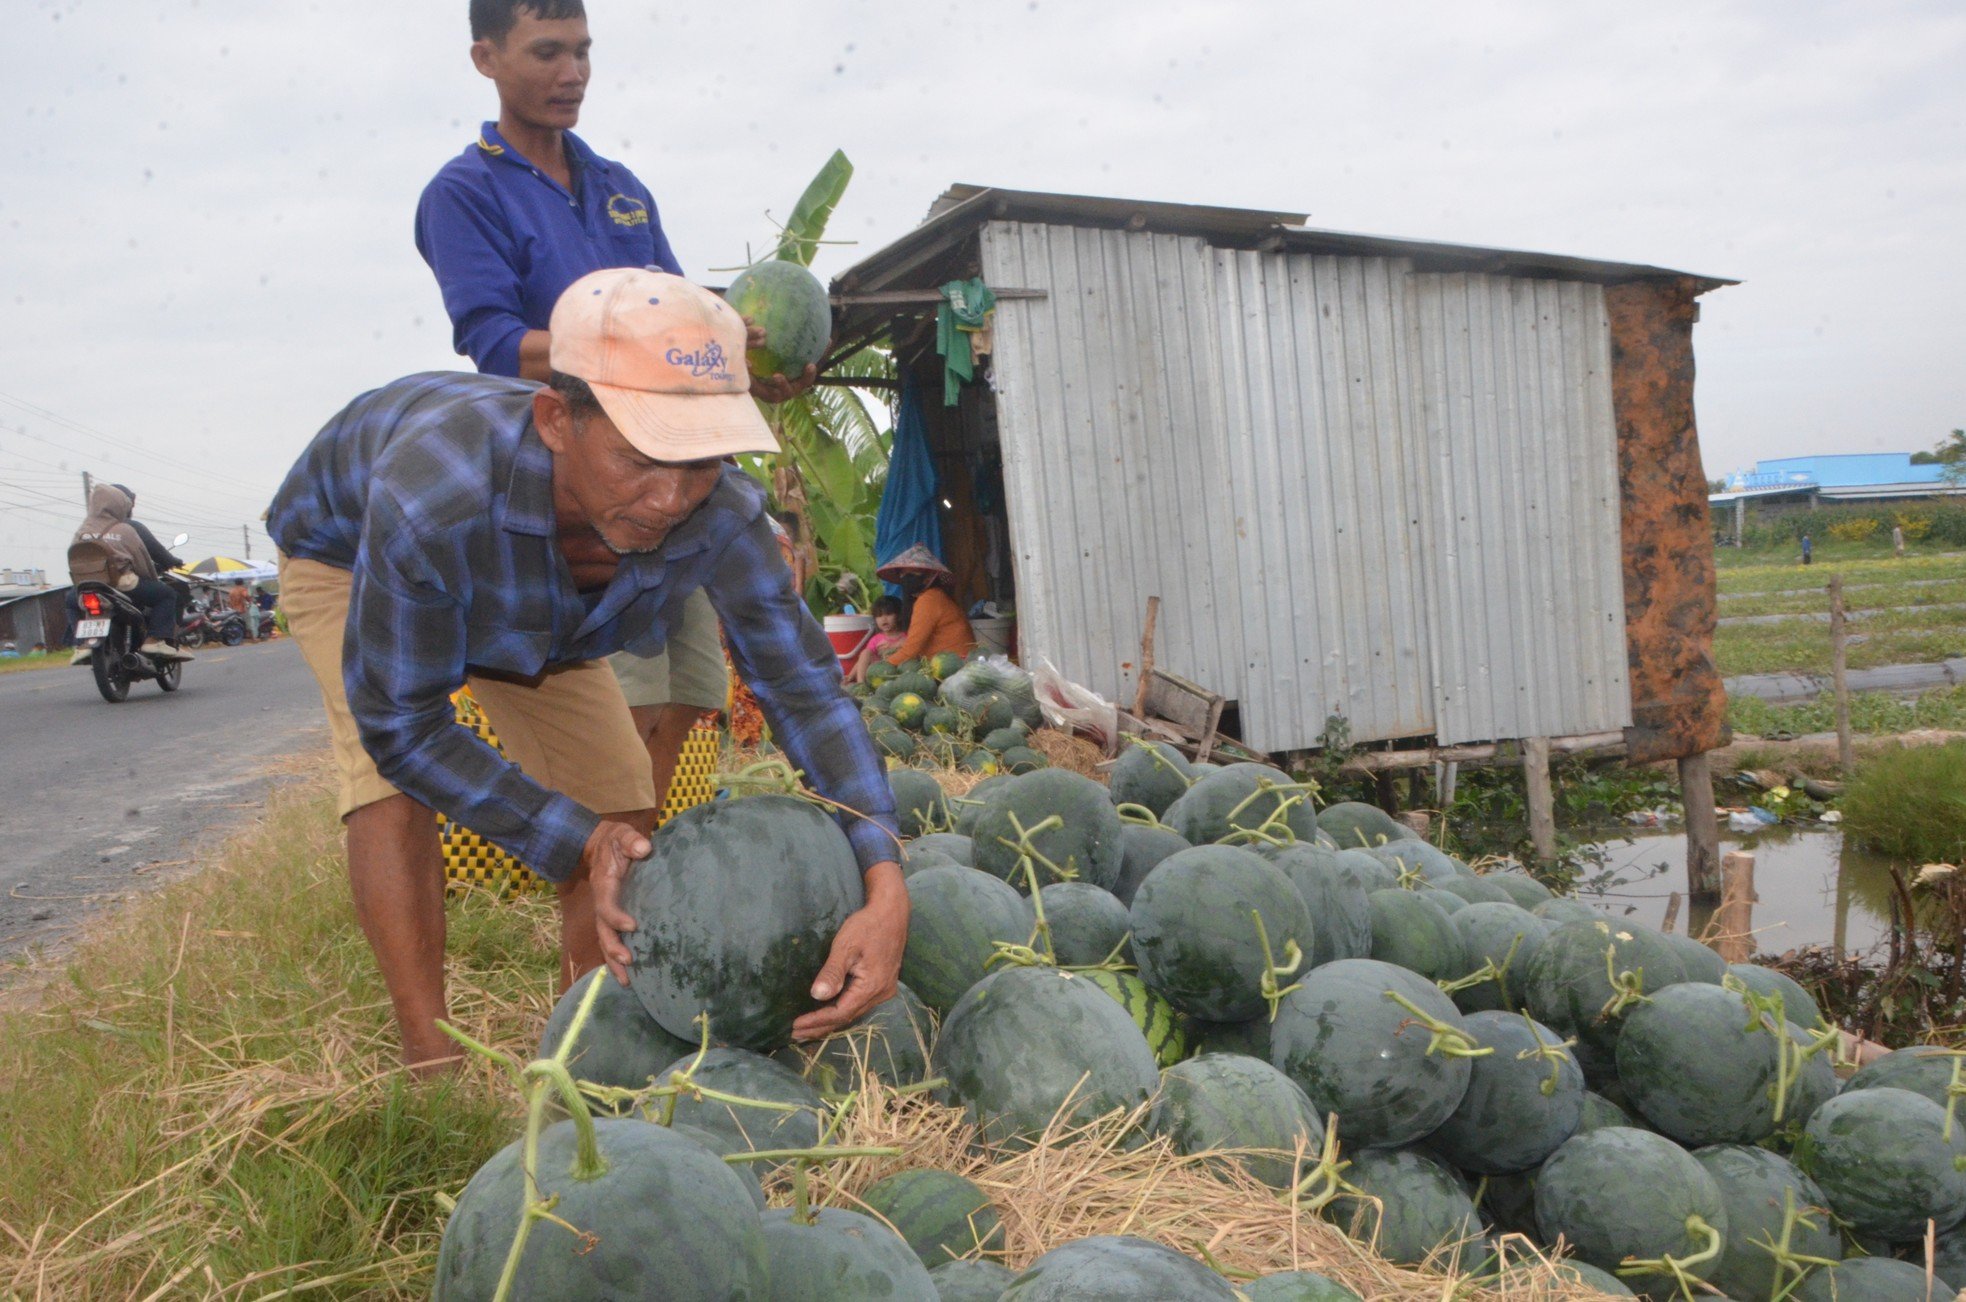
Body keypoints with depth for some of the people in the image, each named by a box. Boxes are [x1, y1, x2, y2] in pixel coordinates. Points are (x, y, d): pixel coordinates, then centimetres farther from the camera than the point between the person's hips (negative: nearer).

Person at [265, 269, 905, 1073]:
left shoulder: (721, 516, -38)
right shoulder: (429, 496, -48)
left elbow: (805, 689, -32)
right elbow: (402, 728, -36)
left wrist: (884, 887, -46)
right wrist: (577, 842, -44)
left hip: (539, 605, 4)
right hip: (345, 550, -3)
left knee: (619, 800, -6)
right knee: (389, 779, -27)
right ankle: (430, 1056, -16)